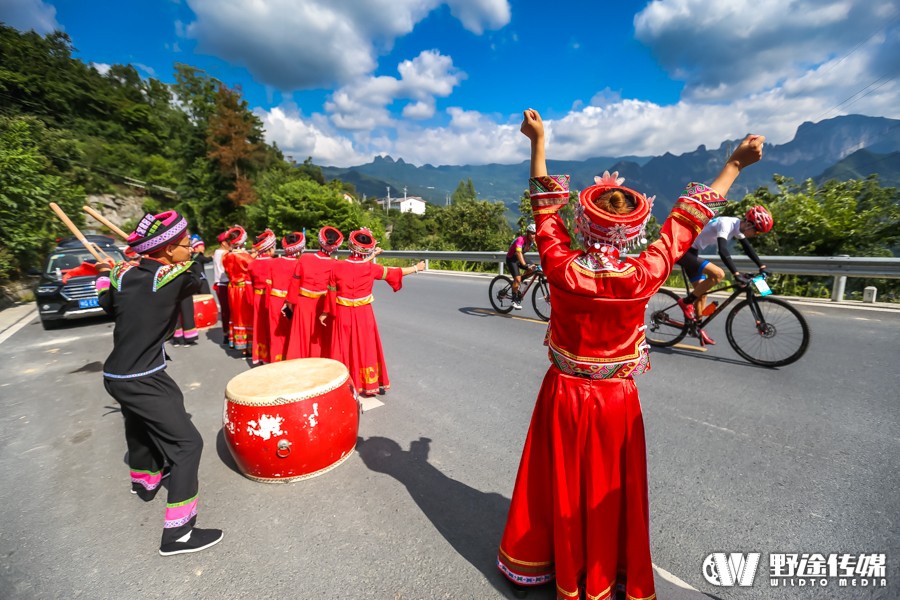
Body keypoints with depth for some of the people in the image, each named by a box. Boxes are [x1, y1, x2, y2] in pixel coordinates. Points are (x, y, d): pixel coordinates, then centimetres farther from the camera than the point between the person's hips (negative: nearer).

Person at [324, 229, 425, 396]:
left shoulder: (338, 267, -8)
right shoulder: (371, 268, -9)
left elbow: (331, 292, -2)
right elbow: (394, 272, 2)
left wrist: (326, 312, 9)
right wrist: (416, 268, 15)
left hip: (343, 314, 1)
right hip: (364, 314, 0)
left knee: (344, 349, 12)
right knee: (366, 348, 11)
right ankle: (369, 385, 22)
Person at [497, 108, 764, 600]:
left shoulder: (561, 269, -20)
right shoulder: (643, 278, -20)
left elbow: (546, 207, -6)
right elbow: (686, 222, -5)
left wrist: (537, 141, 7)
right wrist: (735, 165, 12)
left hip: (563, 395, 1)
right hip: (615, 401, 0)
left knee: (557, 484, 20)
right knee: (610, 491, 21)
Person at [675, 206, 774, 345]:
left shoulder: (738, 225, 5)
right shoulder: (726, 224, -22)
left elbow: (747, 248, 18)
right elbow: (723, 251, -35)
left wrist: (762, 266, 16)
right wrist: (736, 274, -39)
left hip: (691, 251, 10)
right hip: (682, 250, -10)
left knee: (702, 290, 12)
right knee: (718, 274, -24)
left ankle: (698, 328, 23)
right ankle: (686, 302, -9)